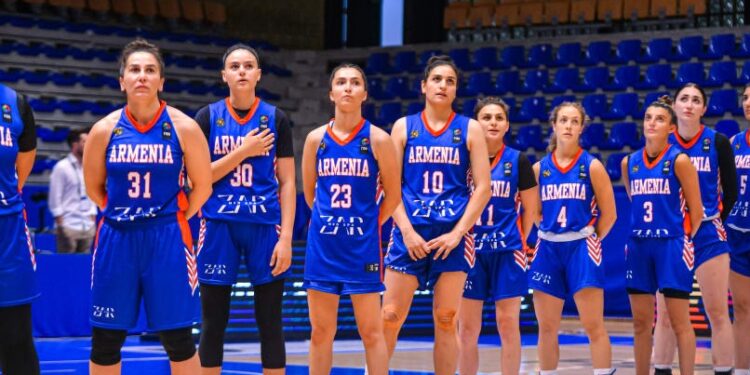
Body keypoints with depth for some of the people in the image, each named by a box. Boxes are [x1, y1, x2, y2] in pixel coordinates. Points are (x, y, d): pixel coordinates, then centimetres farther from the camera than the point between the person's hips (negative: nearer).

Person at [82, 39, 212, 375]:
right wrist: (122, 214, 8)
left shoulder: (183, 127, -4)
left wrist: (175, 220, 3)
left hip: (167, 239, -2)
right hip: (115, 239, 2)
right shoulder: (105, 129, 0)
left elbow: (202, 186, 2)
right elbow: (94, 187, 11)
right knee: (104, 341, 7)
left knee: (177, 340, 2)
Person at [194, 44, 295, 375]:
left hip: (265, 226, 0)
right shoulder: (207, 117, 3)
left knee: (270, 323, 1)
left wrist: (286, 237, -7)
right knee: (213, 322, 4)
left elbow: (287, 183, 2)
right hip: (219, 224, 0)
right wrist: (244, 151, -10)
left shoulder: (276, 119, 4)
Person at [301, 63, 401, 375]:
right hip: (321, 242, 3)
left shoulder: (377, 139, -4)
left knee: (371, 331, 0)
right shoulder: (316, 139, 4)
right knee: (321, 331, 7)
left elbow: (392, 193, 2)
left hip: (362, 244, -3)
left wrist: (370, 223, 7)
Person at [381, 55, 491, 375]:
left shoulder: (470, 129, 6)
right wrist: (407, 231, -8)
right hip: (410, 232, 0)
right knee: (390, 316, -4)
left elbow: (483, 188, 1)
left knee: (446, 320, 2)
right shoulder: (403, 127, 8)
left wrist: (457, 233, -8)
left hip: (453, 234, 0)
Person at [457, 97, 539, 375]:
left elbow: (530, 208, 7)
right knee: (467, 327, 3)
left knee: (508, 324, 0)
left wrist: (518, 241, 7)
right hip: (469, 249, 1)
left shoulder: (518, 161, 1)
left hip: (507, 251, -1)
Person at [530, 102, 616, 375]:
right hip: (548, 248, 3)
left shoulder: (592, 166, -2)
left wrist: (589, 241, 2)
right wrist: (550, 235, 7)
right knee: (546, 327, 7)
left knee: (593, 326, -6)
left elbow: (608, 214, 0)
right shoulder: (539, 168, 6)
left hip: (581, 248, -3)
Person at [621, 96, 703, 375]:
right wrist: (645, 231, 13)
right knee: (640, 322, 9)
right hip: (638, 245, 5)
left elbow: (696, 212, -4)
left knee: (679, 322, -2)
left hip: (671, 246, -5)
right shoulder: (629, 163, 7)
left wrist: (682, 240, 3)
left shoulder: (679, 161, -8)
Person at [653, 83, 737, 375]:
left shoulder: (717, 142, -1)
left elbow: (730, 190, 5)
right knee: (665, 314, 4)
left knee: (718, 313, -3)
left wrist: (715, 219, 2)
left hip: (707, 234, -1)